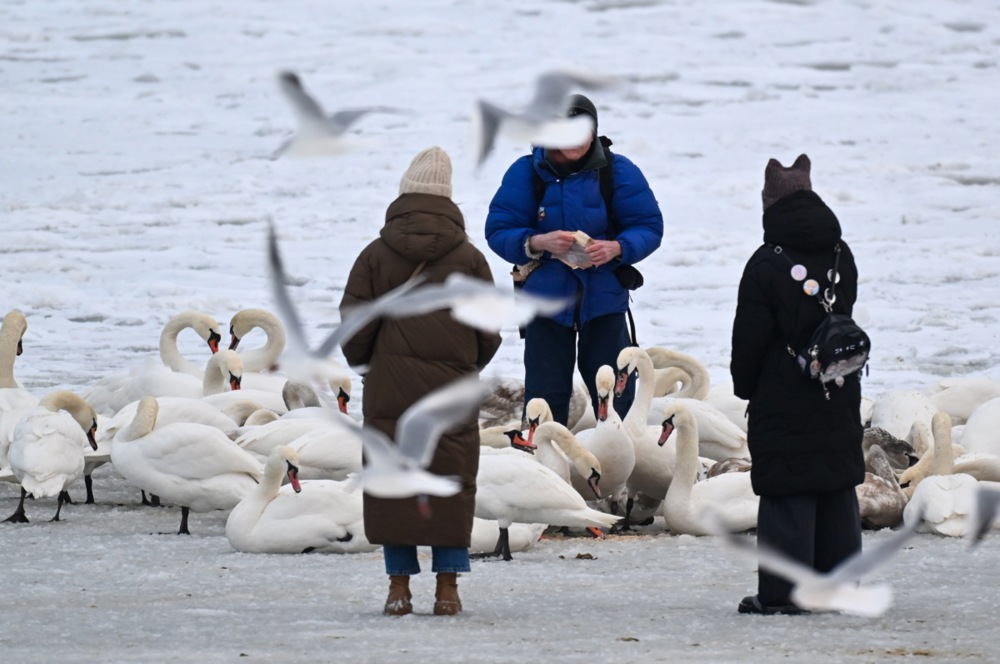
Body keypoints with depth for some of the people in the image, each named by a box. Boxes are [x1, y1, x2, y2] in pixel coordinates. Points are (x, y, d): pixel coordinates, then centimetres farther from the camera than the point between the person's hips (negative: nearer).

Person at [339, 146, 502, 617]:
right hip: (451, 389, 0)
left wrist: (363, 363, 21)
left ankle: (399, 585, 3)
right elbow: (489, 332, 6)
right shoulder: (468, 259, 1)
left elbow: (355, 326, 1)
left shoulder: (377, 255, -1)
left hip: (389, 389, 0)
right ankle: (447, 587, 4)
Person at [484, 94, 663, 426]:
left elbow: (649, 227, -1)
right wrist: (537, 243, -25)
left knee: (616, 396, 5)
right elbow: (498, 231, -6)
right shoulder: (526, 172, -4)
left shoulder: (618, 171, -3)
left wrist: (616, 248, -22)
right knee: (545, 395, 4)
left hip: (604, 298, 0)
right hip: (546, 296, 0)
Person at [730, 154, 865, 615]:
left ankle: (782, 591, -5)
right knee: (838, 487, 13)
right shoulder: (840, 256, 6)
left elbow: (749, 337, -10)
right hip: (838, 397, 6)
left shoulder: (767, 263, -13)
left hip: (782, 400, -6)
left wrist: (745, 384, 4)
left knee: (786, 493, -4)